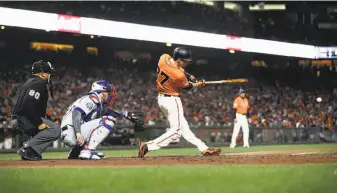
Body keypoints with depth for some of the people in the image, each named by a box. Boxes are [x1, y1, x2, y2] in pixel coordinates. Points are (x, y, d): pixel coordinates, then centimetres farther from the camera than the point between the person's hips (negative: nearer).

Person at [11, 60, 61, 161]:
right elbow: (28, 104, -23)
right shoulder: (38, 83, -9)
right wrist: (39, 123, -21)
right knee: (55, 130, -18)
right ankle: (27, 148, -20)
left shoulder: (30, 82, 24)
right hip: (24, 119, -10)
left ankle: (29, 152, 8)